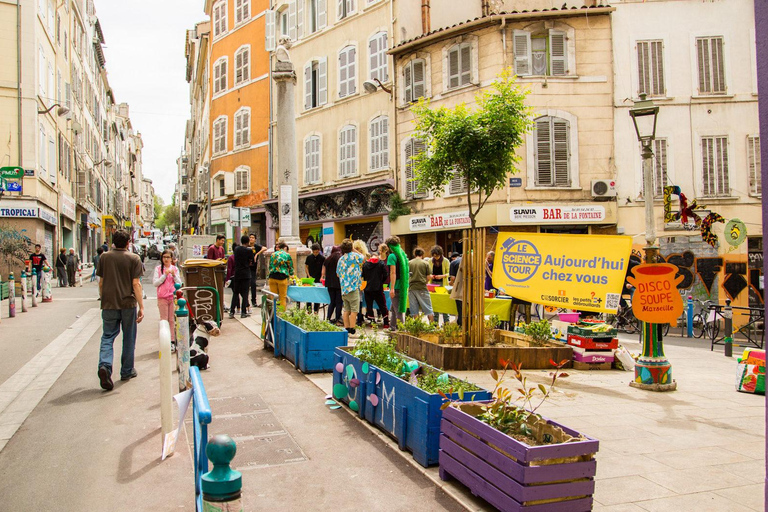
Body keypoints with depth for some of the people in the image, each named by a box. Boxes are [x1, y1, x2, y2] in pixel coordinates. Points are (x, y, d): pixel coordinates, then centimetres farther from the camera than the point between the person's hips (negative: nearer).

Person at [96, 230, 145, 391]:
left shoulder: (104, 257, 4)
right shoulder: (134, 258, -5)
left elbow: (101, 282, 8)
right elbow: (136, 284, -10)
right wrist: (141, 306, -10)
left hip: (109, 304, 2)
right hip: (128, 303, -1)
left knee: (107, 337, 6)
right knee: (128, 338, 11)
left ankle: (104, 365, -17)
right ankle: (127, 371, 20)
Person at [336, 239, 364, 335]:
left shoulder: (340, 259, 13)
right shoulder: (354, 255, -7)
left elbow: (338, 273, 22)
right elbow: (363, 259, 11)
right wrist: (355, 251, 16)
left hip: (343, 288, 7)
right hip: (353, 287, -7)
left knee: (346, 310, 10)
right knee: (354, 310, -5)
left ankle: (346, 329, 13)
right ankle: (352, 331, -7)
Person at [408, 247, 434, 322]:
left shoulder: (409, 263, 1)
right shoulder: (425, 263, -4)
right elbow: (429, 277, -4)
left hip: (411, 288, 2)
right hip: (422, 288, -2)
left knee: (414, 310, 8)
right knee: (428, 309, 6)